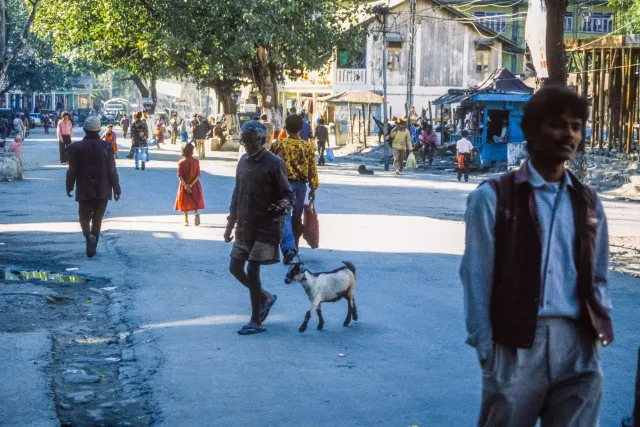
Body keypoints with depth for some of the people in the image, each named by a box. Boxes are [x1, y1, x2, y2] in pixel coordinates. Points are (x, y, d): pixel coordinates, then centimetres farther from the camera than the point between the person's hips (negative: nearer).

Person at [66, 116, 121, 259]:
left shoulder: (76, 147, -8)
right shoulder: (106, 146, -7)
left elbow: (72, 171, -5)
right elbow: (112, 171, -5)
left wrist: (69, 188, 9)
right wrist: (116, 189, 4)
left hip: (84, 191, -1)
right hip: (102, 190, 1)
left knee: (84, 217, 9)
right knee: (97, 219, 14)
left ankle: (89, 236, -20)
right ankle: (92, 247, 15)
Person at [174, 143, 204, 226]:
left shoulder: (181, 162, -9)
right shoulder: (196, 162, -7)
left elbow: (180, 176, -15)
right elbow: (198, 175, -11)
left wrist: (185, 185, -15)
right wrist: (191, 184, -13)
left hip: (184, 185, 0)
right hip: (195, 185, 0)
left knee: (185, 203, 11)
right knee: (195, 201, 13)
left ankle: (186, 221, 14)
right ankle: (196, 213, -17)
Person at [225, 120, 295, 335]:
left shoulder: (274, 164, -12)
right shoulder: (243, 162, 9)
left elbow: (288, 194, -9)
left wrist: (283, 206, -33)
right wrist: (230, 225, 18)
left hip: (265, 228, -7)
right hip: (244, 227, 7)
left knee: (252, 270, -8)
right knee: (235, 267, 9)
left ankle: (256, 322, 3)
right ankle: (266, 297, 32)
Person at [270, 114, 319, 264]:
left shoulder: (278, 144, -4)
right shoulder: (308, 147, 0)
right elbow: (312, 170, 1)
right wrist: (313, 188, 9)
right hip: (300, 185, 2)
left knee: (284, 217, -7)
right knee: (297, 217, 17)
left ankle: (288, 248, -27)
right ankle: (294, 247, 28)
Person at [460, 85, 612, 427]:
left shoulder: (588, 202, 13)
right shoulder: (493, 197, -2)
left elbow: (598, 278, 17)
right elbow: (477, 278, -4)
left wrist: (600, 328, 3)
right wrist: (486, 349, -7)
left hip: (580, 349, 4)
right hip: (517, 345, -4)